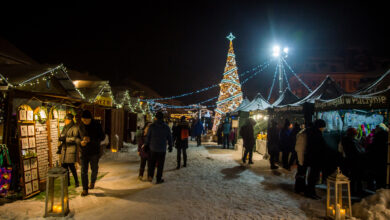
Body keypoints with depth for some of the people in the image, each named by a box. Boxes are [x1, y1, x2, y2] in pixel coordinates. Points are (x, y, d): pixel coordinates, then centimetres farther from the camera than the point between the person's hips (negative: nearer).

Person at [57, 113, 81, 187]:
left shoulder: (75, 128, -7)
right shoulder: (65, 128, 17)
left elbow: (74, 138, -16)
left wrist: (65, 139, -20)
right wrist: (60, 148, 24)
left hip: (72, 148, -7)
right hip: (64, 149, 7)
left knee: (71, 165, -9)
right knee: (64, 165, 6)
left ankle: (76, 181, 5)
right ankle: (67, 181, 18)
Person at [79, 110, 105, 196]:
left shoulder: (96, 125, -11)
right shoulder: (80, 126, -2)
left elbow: (102, 137, -10)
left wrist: (91, 139, -24)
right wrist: (80, 142, -14)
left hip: (94, 151, -1)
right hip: (84, 151, 1)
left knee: (94, 169, 14)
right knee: (83, 171, -1)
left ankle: (92, 182, 42)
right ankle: (85, 189, 9)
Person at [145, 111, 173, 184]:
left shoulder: (152, 126, -6)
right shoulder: (166, 127, -3)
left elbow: (148, 137, -1)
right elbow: (169, 138, 4)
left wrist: (146, 145, 12)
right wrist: (170, 146, 17)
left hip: (153, 148, 0)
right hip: (162, 149, 0)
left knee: (151, 163, 16)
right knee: (160, 165, 8)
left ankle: (150, 176, 12)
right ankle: (158, 179, 13)